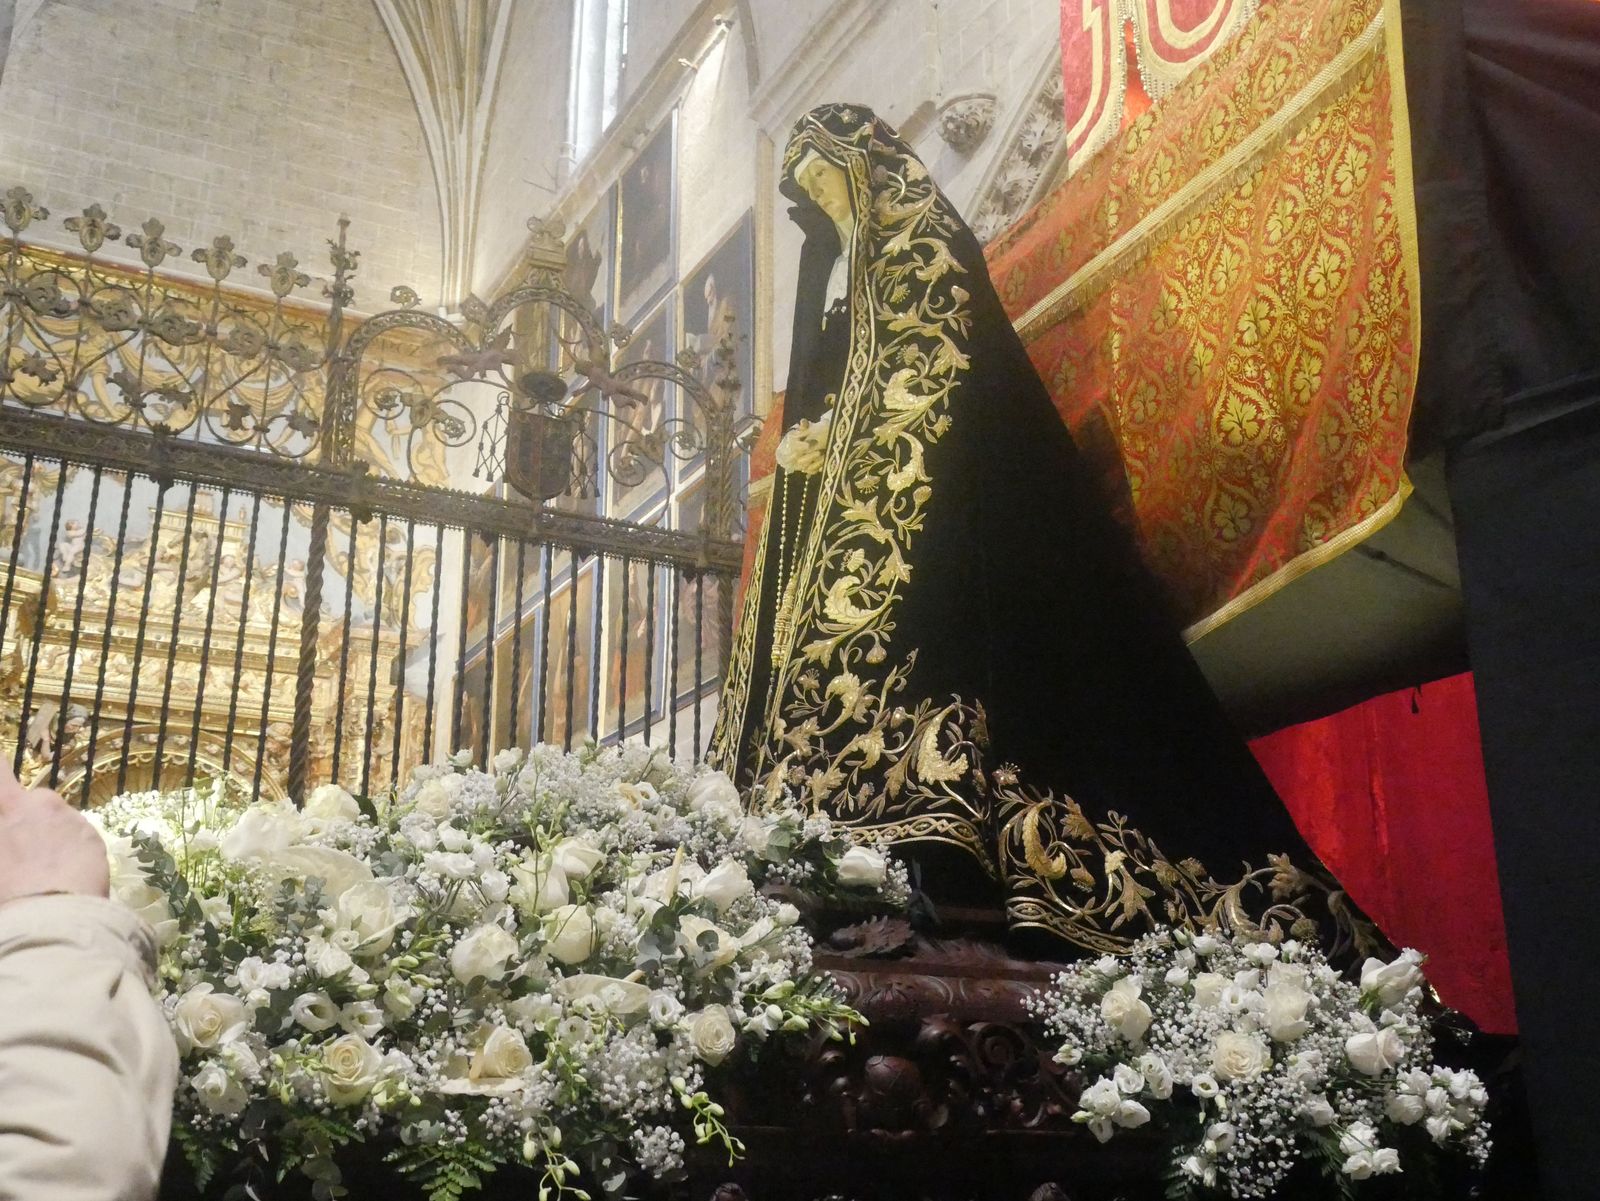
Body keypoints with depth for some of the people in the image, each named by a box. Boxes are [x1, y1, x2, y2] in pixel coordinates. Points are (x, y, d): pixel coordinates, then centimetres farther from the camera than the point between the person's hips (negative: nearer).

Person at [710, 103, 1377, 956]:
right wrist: (804, 441, 10)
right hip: (842, 502, 9)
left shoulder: (922, 245, 3)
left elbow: (928, 375, -11)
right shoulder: (838, 267, 29)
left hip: (927, 500, -9)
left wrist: (834, 437, -13)